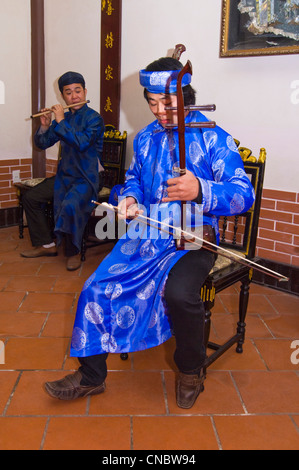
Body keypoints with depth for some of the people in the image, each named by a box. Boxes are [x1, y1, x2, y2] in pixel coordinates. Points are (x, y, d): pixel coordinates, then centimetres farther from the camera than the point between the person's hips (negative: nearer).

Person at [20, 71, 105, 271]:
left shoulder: (94, 118, -9)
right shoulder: (63, 118, 9)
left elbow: (82, 143, -26)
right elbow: (42, 143, 11)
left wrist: (61, 122, -20)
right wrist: (45, 127, -8)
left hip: (87, 178, -7)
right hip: (65, 175, 7)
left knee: (69, 205, -34)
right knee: (30, 197, 4)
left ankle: (74, 252, -11)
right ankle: (46, 244, 14)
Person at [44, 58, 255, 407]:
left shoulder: (213, 139, -5)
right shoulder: (146, 138, 14)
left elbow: (244, 194, -12)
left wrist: (200, 190, -30)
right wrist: (130, 198, 5)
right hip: (146, 232, 5)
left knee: (179, 293, -33)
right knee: (98, 287, -11)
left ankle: (191, 369, 1)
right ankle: (91, 376, 11)